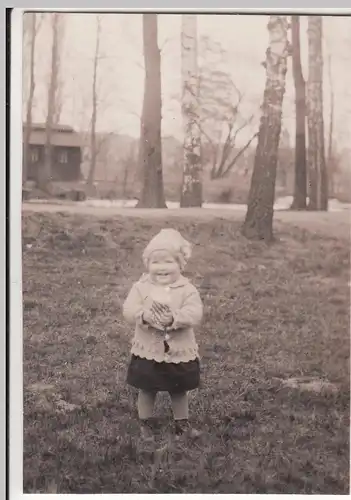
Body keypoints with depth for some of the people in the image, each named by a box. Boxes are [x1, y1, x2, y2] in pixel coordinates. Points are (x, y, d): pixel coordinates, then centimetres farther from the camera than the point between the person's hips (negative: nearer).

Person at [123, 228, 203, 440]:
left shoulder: (187, 289, -9)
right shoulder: (141, 287, -7)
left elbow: (195, 313, -22)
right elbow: (129, 310, -16)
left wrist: (173, 318, -38)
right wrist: (145, 315, -36)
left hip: (179, 352, 0)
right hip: (148, 351, 0)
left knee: (180, 391, 16)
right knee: (147, 390, 13)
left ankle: (182, 423, 34)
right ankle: (146, 423, 33)